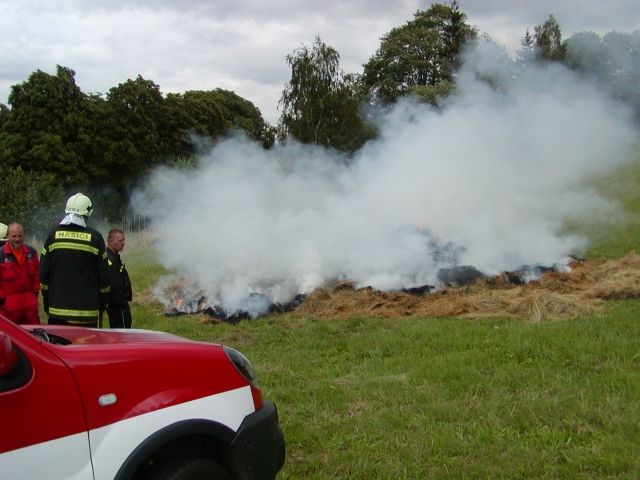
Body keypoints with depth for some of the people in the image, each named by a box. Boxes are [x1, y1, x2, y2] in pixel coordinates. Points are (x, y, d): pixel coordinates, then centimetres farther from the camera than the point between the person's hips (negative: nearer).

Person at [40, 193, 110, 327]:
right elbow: (103, 275, 1)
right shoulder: (95, 237, -2)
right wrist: (103, 304, 12)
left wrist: (46, 301, 16)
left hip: (58, 308, 2)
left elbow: (43, 272, 6)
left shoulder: (54, 234, 3)